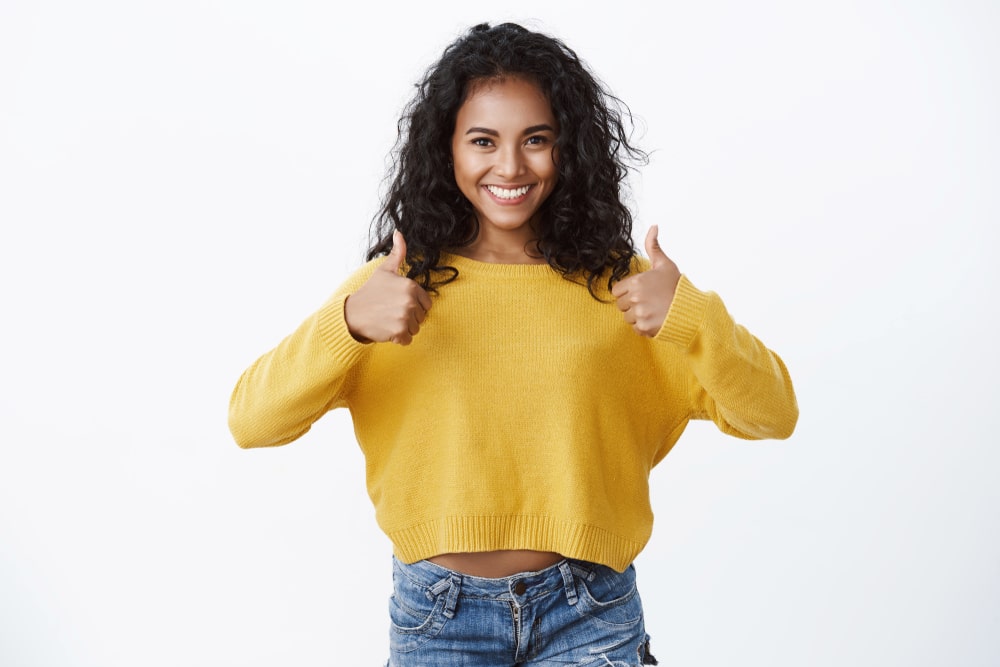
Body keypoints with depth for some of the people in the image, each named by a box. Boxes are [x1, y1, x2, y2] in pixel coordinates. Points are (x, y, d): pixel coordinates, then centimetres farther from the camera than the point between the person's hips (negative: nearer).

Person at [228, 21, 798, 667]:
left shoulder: (618, 284, -2)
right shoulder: (396, 284, -2)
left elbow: (771, 415, -6)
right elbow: (252, 421, -10)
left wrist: (694, 318, -23)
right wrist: (347, 322, -26)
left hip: (587, 614, 0)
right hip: (438, 614, 0)